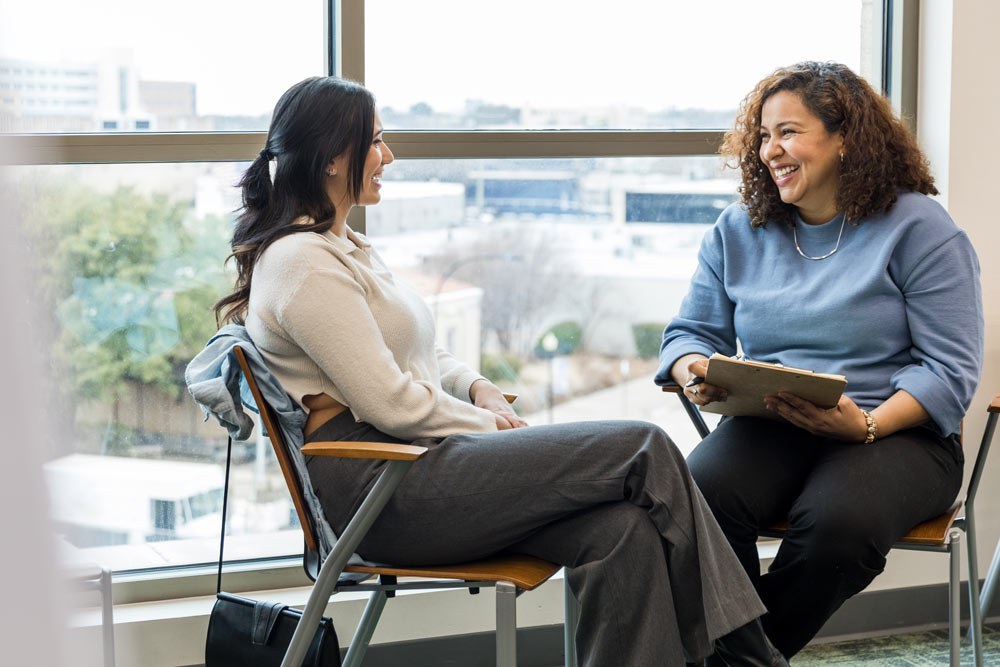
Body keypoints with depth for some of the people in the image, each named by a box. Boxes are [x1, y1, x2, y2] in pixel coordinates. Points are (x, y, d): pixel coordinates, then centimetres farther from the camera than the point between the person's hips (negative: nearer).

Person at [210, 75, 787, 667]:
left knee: (622, 531, -17)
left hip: (408, 466, 9)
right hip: (375, 485, -9)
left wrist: (479, 390, 7)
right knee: (645, 451, -13)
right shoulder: (302, 262, -12)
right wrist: (493, 428, -4)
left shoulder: (342, 247, 20)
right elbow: (390, 403, -17)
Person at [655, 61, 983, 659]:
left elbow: (951, 372, -7)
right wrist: (695, 371, -10)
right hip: (768, 427, 3)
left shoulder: (919, 228, -1)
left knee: (837, 520, -37)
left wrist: (868, 425, -24)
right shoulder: (738, 232, 13)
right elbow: (692, 332, 16)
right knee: (699, 493, -31)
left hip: (898, 432, -3)